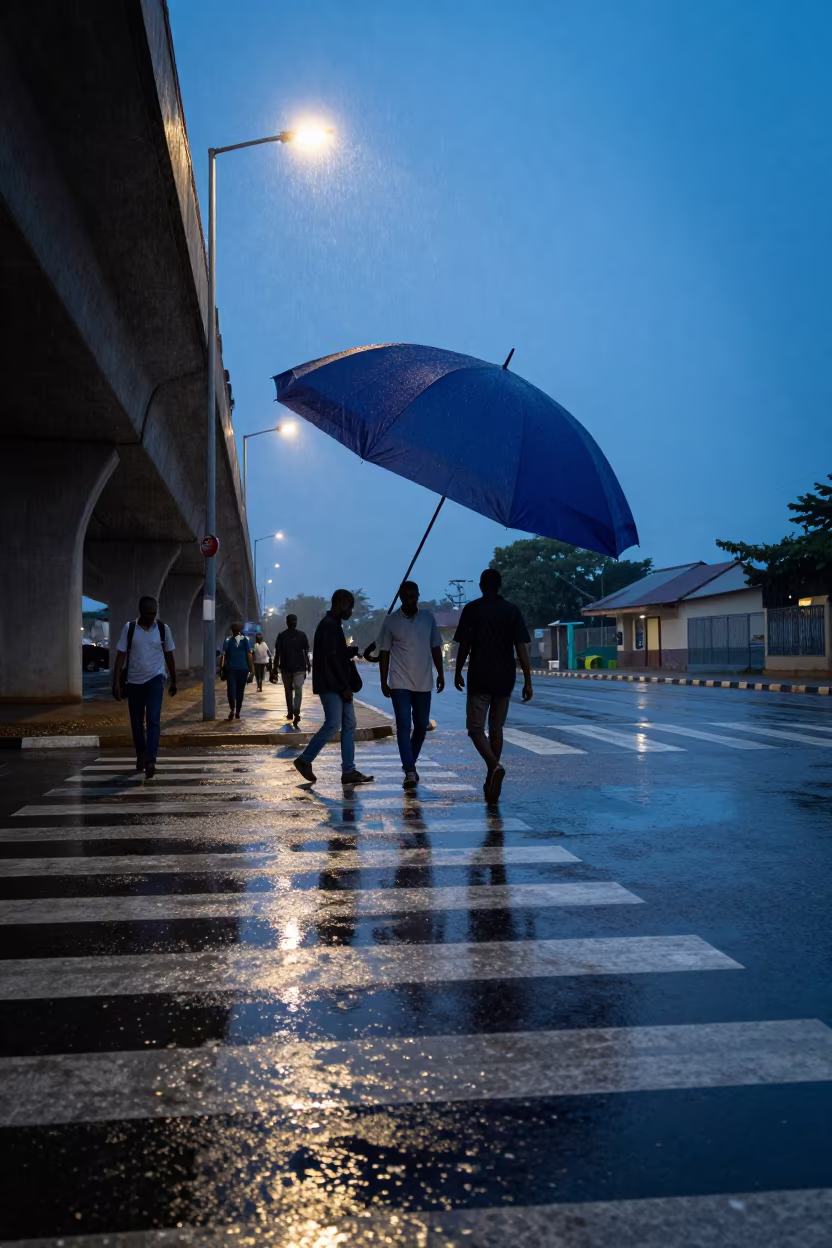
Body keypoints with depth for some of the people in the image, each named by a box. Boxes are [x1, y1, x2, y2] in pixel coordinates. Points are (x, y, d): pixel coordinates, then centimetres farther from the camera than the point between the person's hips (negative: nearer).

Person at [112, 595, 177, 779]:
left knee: (153, 720, -15)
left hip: (155, 679, -1)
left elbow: (169, 656, 8)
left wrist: (174, 681, 13)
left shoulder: (163, 629, -1)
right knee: (136, 722, 11)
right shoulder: (129, 628, -4)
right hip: (134, 681, 1)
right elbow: (121, 656, -4)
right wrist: (116, 682, -11)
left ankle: (150, 760, -20)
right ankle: (141, 755, 31)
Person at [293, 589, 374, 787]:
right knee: (333, 725, -9)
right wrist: (345, 687, -17)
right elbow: (331, 658, -19)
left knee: (349, 725, 5)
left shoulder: (333, 625, 18)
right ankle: (305, 760, 4)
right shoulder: (328, 625, -13)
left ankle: (349, 771, 5)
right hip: (330, 686, -10)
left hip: (339, 687, 10)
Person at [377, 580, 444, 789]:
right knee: (403, 727, -9)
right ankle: (410, 771, -11)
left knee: (421, 726, 11)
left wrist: (440, 674, 5)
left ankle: (409, 763, 30)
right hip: (400, 683, -3)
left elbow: (435, 648, 10)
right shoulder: (391, 621, -3)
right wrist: (383, 681, -2)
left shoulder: (428, 618, 4)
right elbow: (384, 652, 0)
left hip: (423, 683, 3)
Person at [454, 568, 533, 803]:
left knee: (475, 728, 3)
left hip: (479, 678, -3)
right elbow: (522, 648, -2)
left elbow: (464, 645, -4)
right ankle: (491, 781, 17)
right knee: (496, 728, 15)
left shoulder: (472, 609, -4)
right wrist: (528, 681, -1)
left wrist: (458, 673, 9)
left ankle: (494, 766, -22)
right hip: (505, 678, 3)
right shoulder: (512, 611, 3)